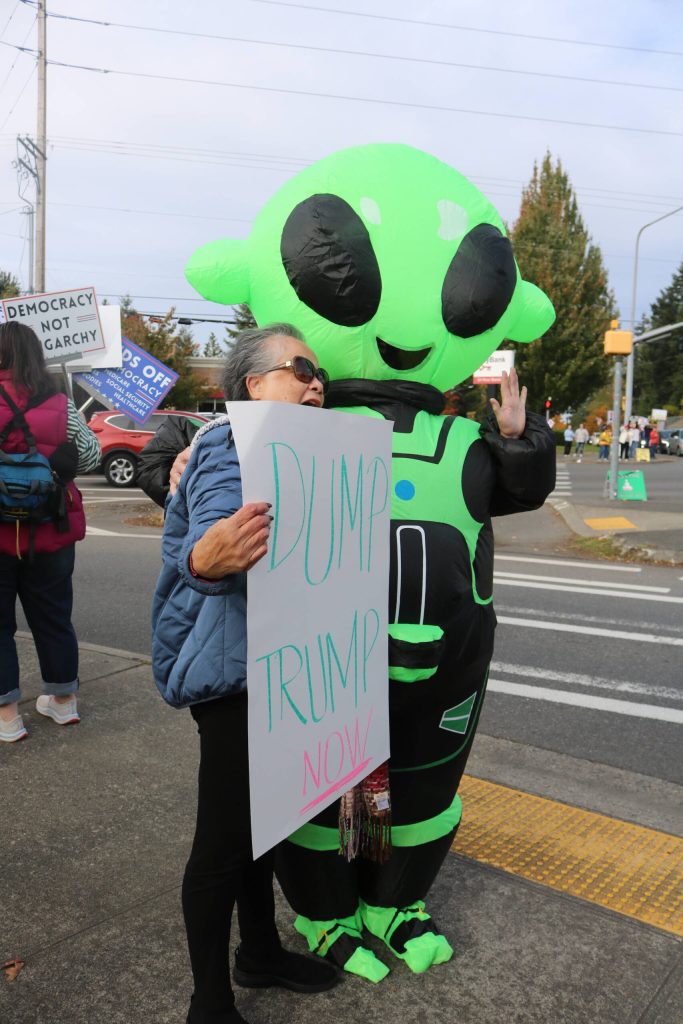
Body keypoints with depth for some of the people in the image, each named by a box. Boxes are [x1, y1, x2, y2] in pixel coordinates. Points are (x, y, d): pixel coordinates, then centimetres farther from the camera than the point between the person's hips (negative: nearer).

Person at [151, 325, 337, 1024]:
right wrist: (206, 559, -58)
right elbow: (212, 532, -36)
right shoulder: (228, 447, -16)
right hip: (232, 673, -9)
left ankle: (261, 953, 41)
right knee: (225, 837, 2)